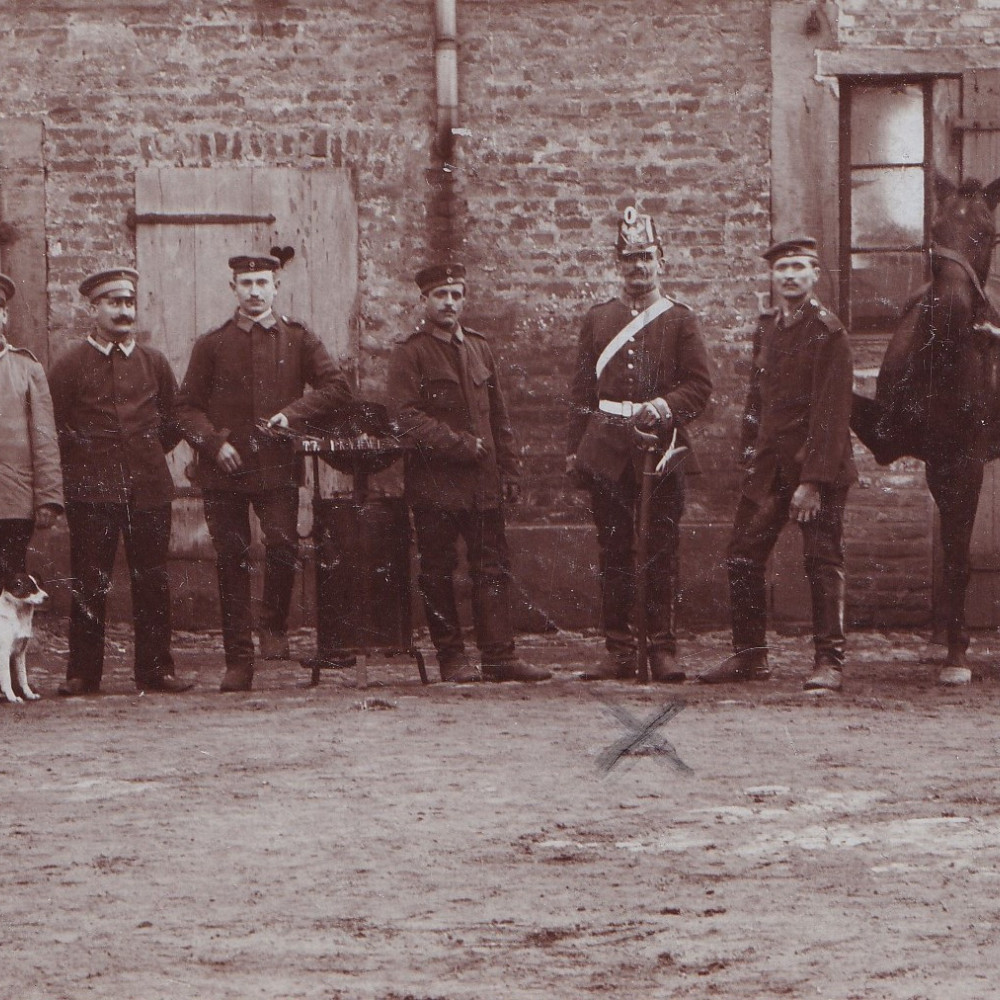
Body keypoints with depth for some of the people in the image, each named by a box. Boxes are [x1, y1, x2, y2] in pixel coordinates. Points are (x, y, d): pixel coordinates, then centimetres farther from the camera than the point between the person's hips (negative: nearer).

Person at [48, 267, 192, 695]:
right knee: (89, 583, -2)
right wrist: (81, 459, 3)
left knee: (152, 581, 3)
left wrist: (152, 448, 14)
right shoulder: (71, 364, 1)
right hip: (91, 488, -3)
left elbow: (175, 416, 23)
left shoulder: (154, 362, 11)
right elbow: (52, 425, 5)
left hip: (149, 486, 3)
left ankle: (155, 670, 9)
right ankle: (83, 672, 3)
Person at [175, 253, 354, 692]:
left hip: (276, 465, -1)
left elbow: (338, 387, 2)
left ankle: (274, 626, 6)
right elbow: (187, 407, 9)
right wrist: (213, 443, -9)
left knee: (283, 545, -19)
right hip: (224, 471, 1)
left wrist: (293, 413, -11)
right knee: (231, 561, 1)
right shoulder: (212, 345, 9)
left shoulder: (298, 340, 9)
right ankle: (238, 661, 7)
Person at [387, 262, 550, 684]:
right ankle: (451, 658, 7)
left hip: (482, 483, 5)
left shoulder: (479, 348, 15)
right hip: (434, 483, -5)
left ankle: (499, 655, 2)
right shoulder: (409, 353, -3)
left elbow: (499, 416, 18)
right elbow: (408, 416, -12)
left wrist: (508, 470, 12)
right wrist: (460, 444, -16)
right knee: (438, 573, 1)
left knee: (493, 569, 1)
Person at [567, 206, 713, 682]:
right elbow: (581, 388, 14)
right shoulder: (598, 319, 14)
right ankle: (619, 652, 5)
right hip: (607, 453, 2)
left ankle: (662, 651, 2)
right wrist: (574, 449, 7)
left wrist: (662, 407, -16)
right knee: (613, 553, 2)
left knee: (661, 550, -2)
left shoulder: (680, 319, 7)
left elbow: (699, 386, 1)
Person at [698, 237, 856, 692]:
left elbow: (831, 413, -14)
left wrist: (813, 480, -18)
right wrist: (750, 450, 9)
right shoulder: (767, 328, 13)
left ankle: (829, 662, 1)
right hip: (769, 465, 7)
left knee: (823, 563, -3)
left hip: (817, 467, -7)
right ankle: (749, 655, 15)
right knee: (742, 558, 6)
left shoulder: (827, 332, -10)